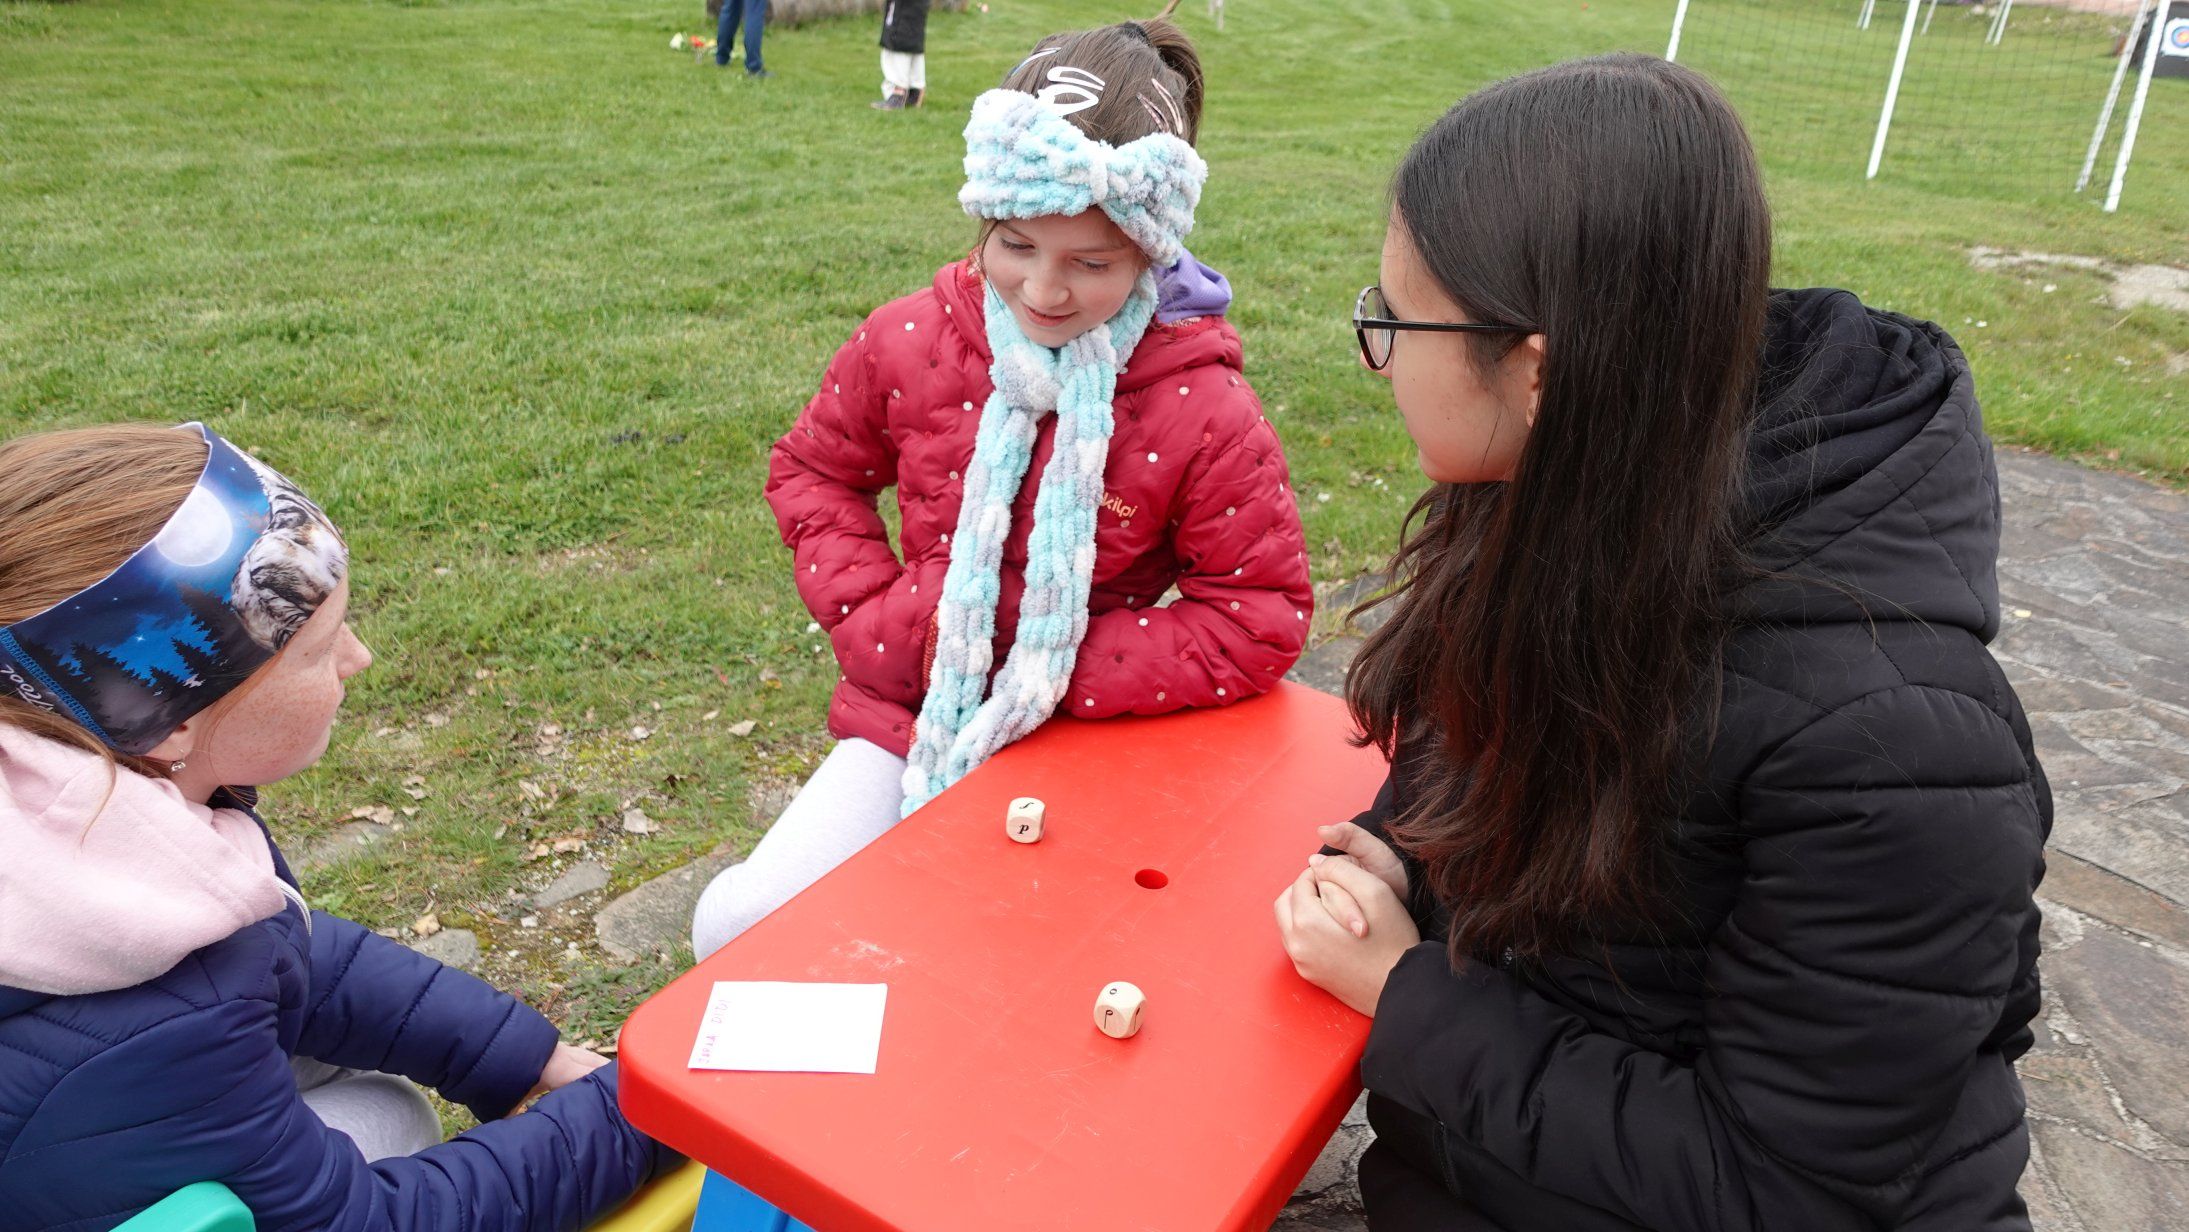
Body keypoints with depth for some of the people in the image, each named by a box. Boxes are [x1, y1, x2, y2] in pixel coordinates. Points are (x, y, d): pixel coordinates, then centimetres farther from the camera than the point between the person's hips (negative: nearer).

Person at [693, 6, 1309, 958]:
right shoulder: (909, 342, -6)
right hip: (906, 720, 3)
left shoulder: (1206, 413, -15)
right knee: (738, 926, -10)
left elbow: (1262, 618, -11)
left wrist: (1067, 673, -18)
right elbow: (811, 470, 11)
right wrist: (873, 617, -6)